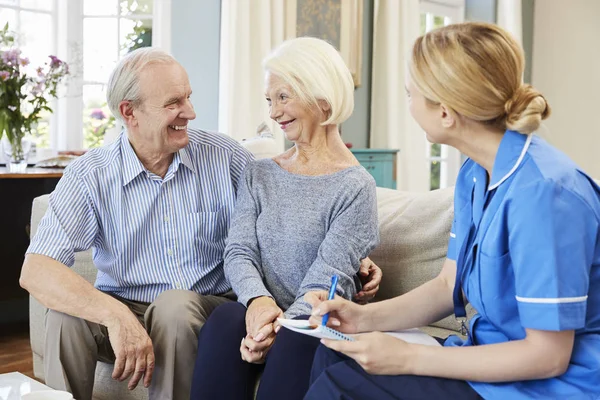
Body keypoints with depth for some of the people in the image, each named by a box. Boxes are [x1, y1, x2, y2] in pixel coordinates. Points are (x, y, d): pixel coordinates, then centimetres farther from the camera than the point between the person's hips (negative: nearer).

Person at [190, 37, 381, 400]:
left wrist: (282, 325, -26)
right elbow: (239, 252, 3)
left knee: (296, 339, -36)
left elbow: (327, 281, -10)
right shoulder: (259, 175, 13)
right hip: (263, 315, 3)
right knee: (225, 320, -30)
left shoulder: (355, 187, -2)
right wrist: (258, 299, -19)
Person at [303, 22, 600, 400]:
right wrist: (365, 317, -7)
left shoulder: (543, 191, -26)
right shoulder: (474, 175, 3)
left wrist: (408, 358, -20)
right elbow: (449, 285, 9)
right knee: (334, 355, -4)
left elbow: (549, 355, -23)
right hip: (490, 354, 8)